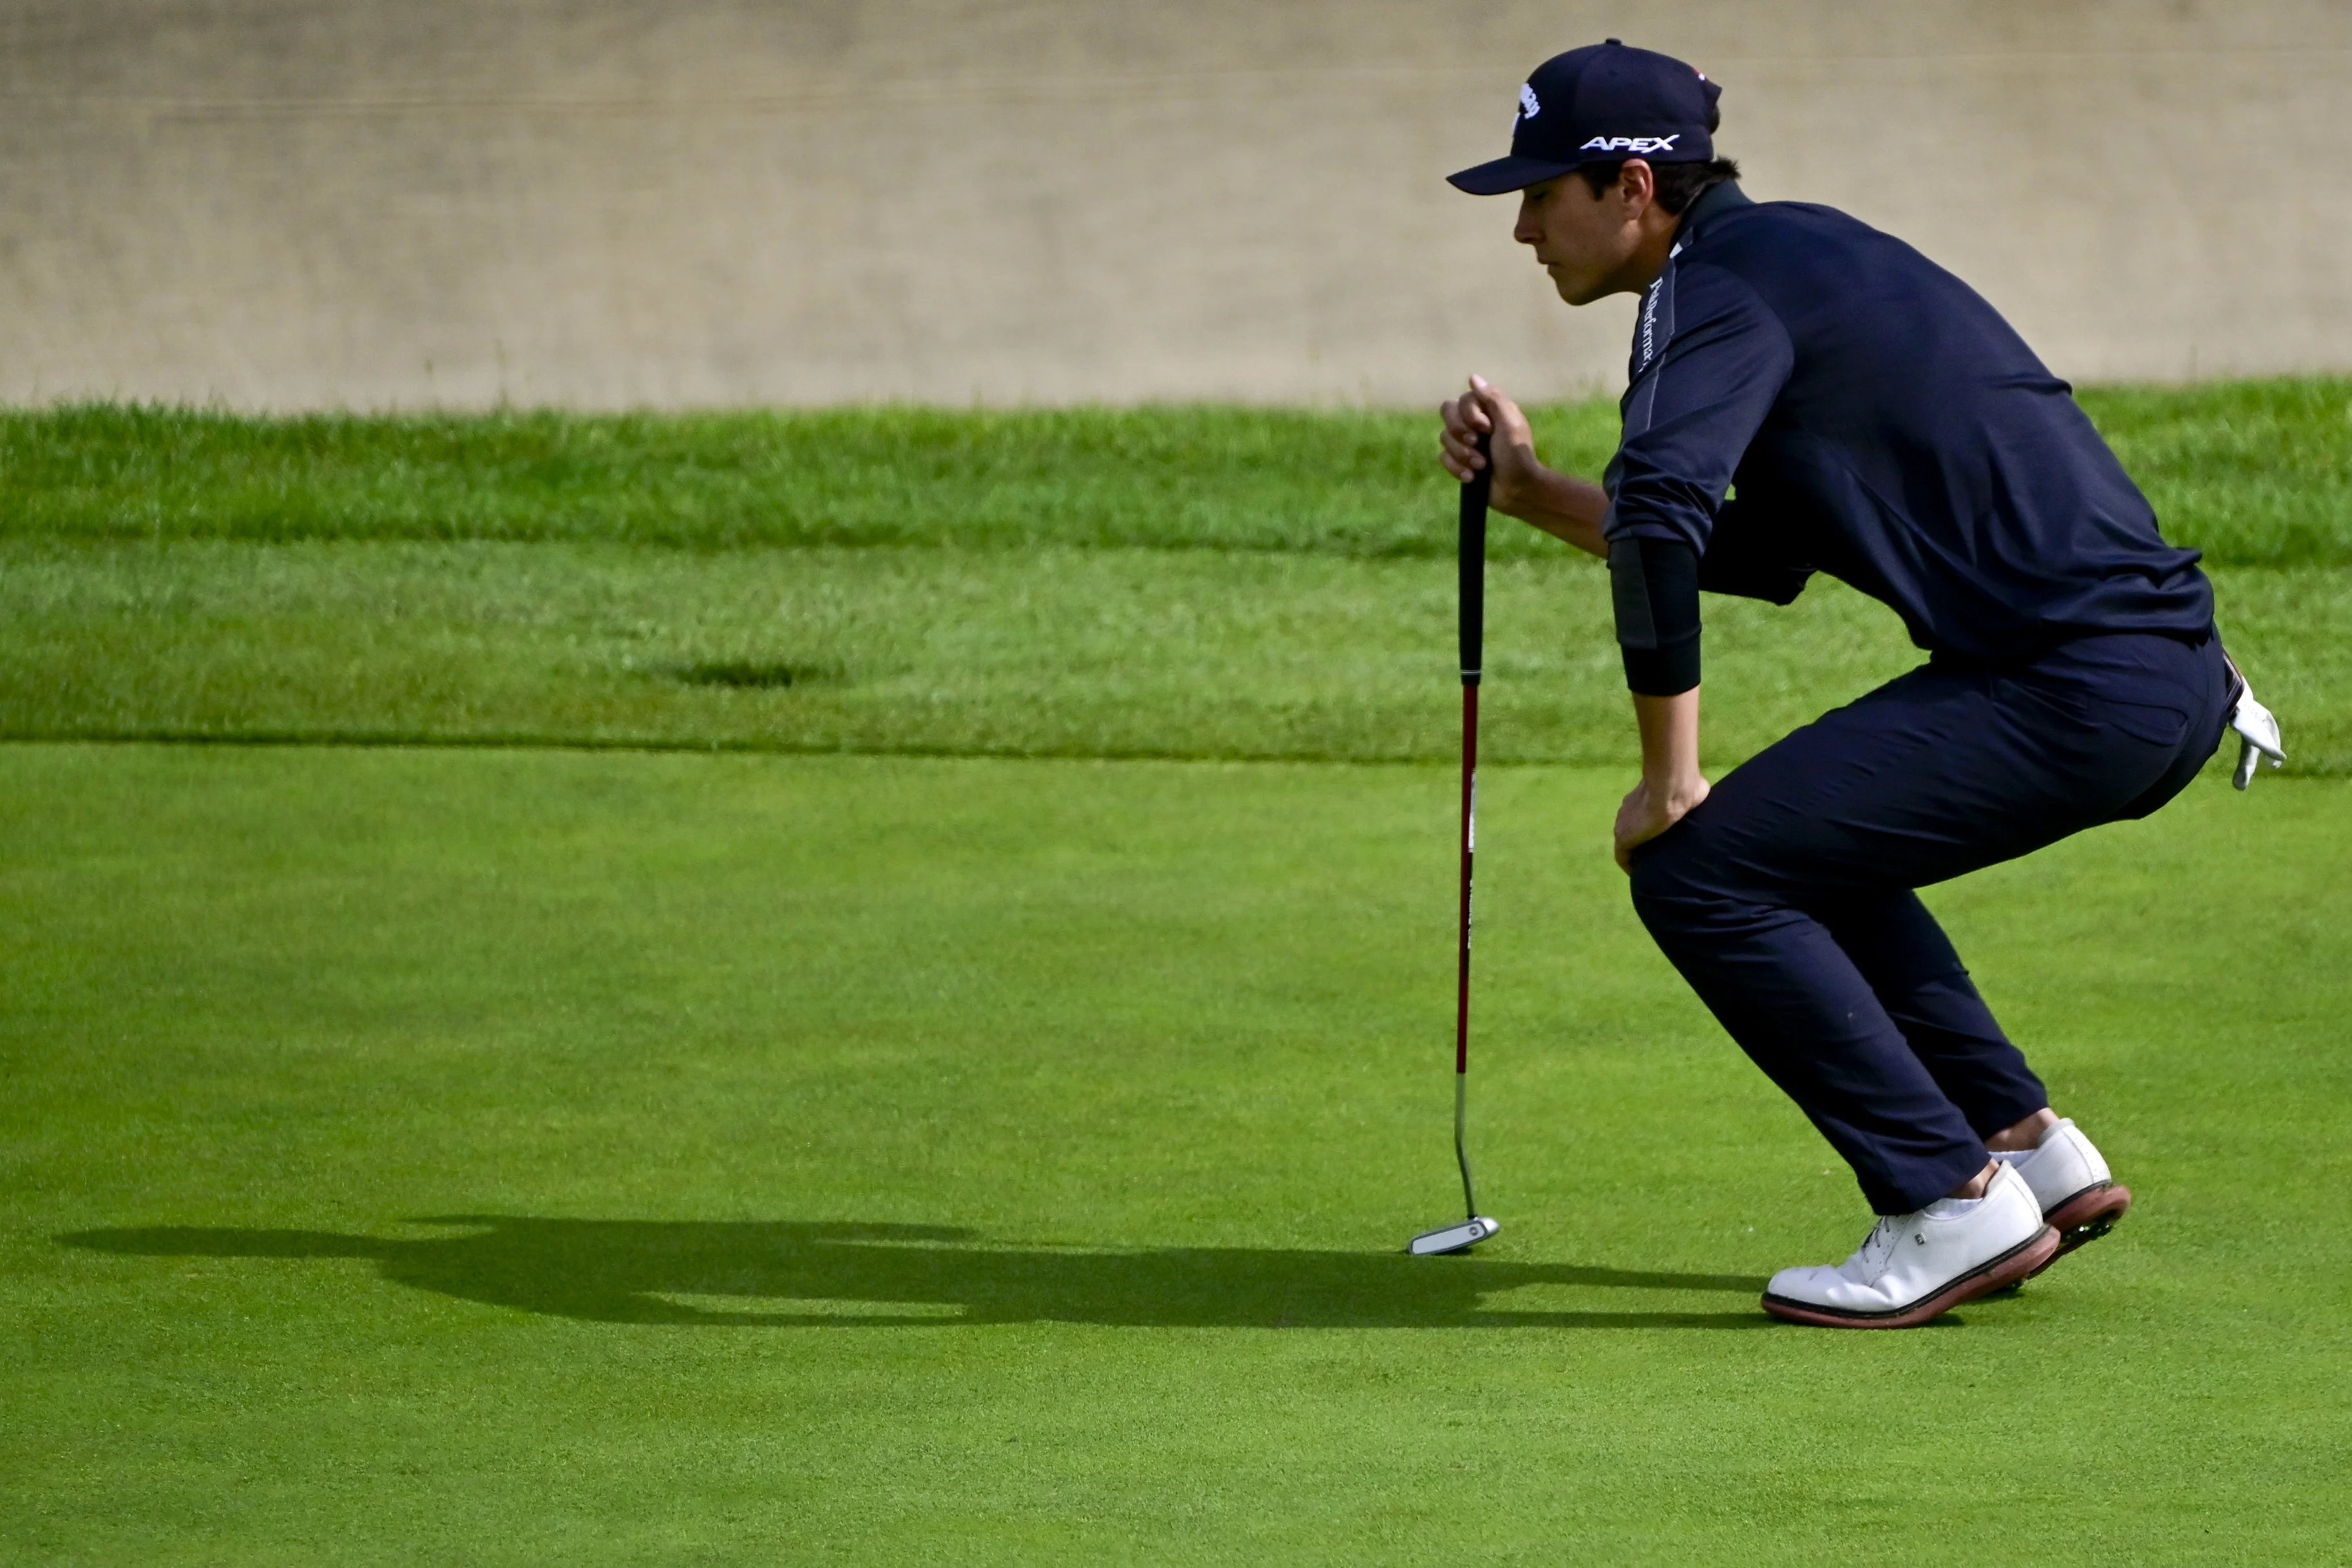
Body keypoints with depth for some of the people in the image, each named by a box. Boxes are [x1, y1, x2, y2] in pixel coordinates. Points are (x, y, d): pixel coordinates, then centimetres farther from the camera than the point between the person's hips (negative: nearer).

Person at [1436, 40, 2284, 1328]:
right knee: (1796, 839, 27)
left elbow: (1658, 527, -25)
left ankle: (1957, 1205, -6)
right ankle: (2028, 1148, 23)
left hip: (2084, 692, -10)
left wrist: (1671, 777, -16)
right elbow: (1753, 557, 27)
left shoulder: (1718, 284, -9)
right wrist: (1530, 492, 21)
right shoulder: (1793, 256, 22)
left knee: (1698, 868, -8)